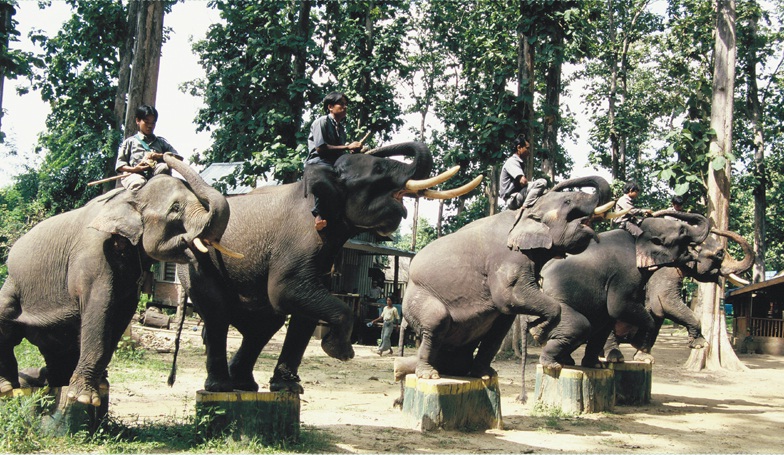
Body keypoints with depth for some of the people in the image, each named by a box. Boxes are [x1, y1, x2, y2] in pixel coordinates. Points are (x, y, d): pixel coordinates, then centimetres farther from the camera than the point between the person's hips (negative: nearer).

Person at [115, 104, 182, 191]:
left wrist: (159, 156, -6)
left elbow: (177, 157, 11)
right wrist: (135, 169, -10)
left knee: (164, 167, -31)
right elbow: (119, 165, 11)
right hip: (134, 174, -2)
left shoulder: (161, 142, 25)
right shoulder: (129, 142, 19)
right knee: (139, 183, -37)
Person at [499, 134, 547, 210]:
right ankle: (524, 209, -25)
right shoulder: (512, 161, -10)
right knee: (541, 182, -22)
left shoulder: (519, 162, 20)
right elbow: (523, 181, -23)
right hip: (513, 199, -10)